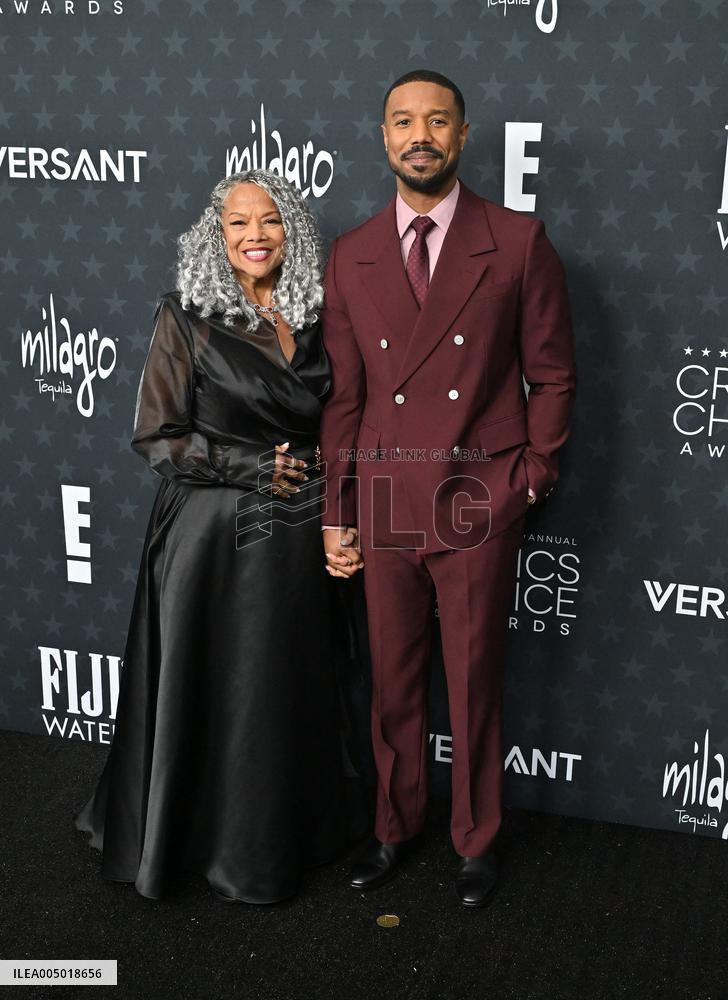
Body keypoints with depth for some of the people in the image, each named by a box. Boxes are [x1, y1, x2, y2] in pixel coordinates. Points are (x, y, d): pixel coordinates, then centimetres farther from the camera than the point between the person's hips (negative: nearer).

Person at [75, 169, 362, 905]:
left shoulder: (310, 318, 6)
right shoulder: (187, 317, -7)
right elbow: (156, 437, -9)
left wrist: (324, 497, 3)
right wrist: (249, 468, -15)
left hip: (293, 537, 4)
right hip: (210, 532, -4)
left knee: (285, 690, 12)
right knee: (202, 689, 6)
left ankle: (272, 839, 31)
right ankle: (182, 835, 28)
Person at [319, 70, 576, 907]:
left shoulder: (519, 244, -2)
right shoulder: (349, 257, 5)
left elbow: (552, 375, 2)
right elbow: (342, 394, 6)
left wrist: (532, 479, -3)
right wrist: (335, 511, 5)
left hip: (480, 503, -2)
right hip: (383, 501, 2)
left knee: (474, 684, 10)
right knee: (392, 682, 14)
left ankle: (477, 842, 31)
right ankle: (395, 828, 35)